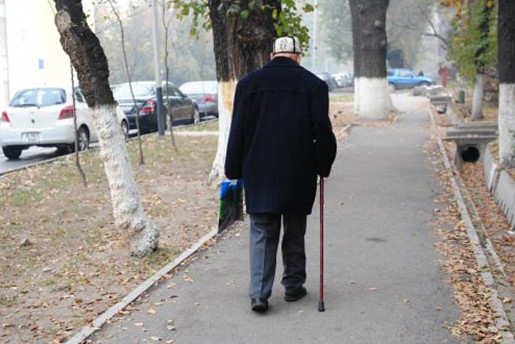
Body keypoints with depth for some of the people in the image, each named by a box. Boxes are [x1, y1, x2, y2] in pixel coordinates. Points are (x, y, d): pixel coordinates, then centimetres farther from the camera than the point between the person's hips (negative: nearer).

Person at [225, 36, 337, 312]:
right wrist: (323, 166, 6)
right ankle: (293, 287, 23)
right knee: (295, 233, 14)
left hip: (259, 174, 0)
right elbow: (322, 129, -5)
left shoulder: (248, 83, 2)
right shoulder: (313, 84, -2)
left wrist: (234, 172, 7)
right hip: (298, 175, 0)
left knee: (261, 233, 4)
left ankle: (259, 293, -5)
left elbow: (237, 131, 2)